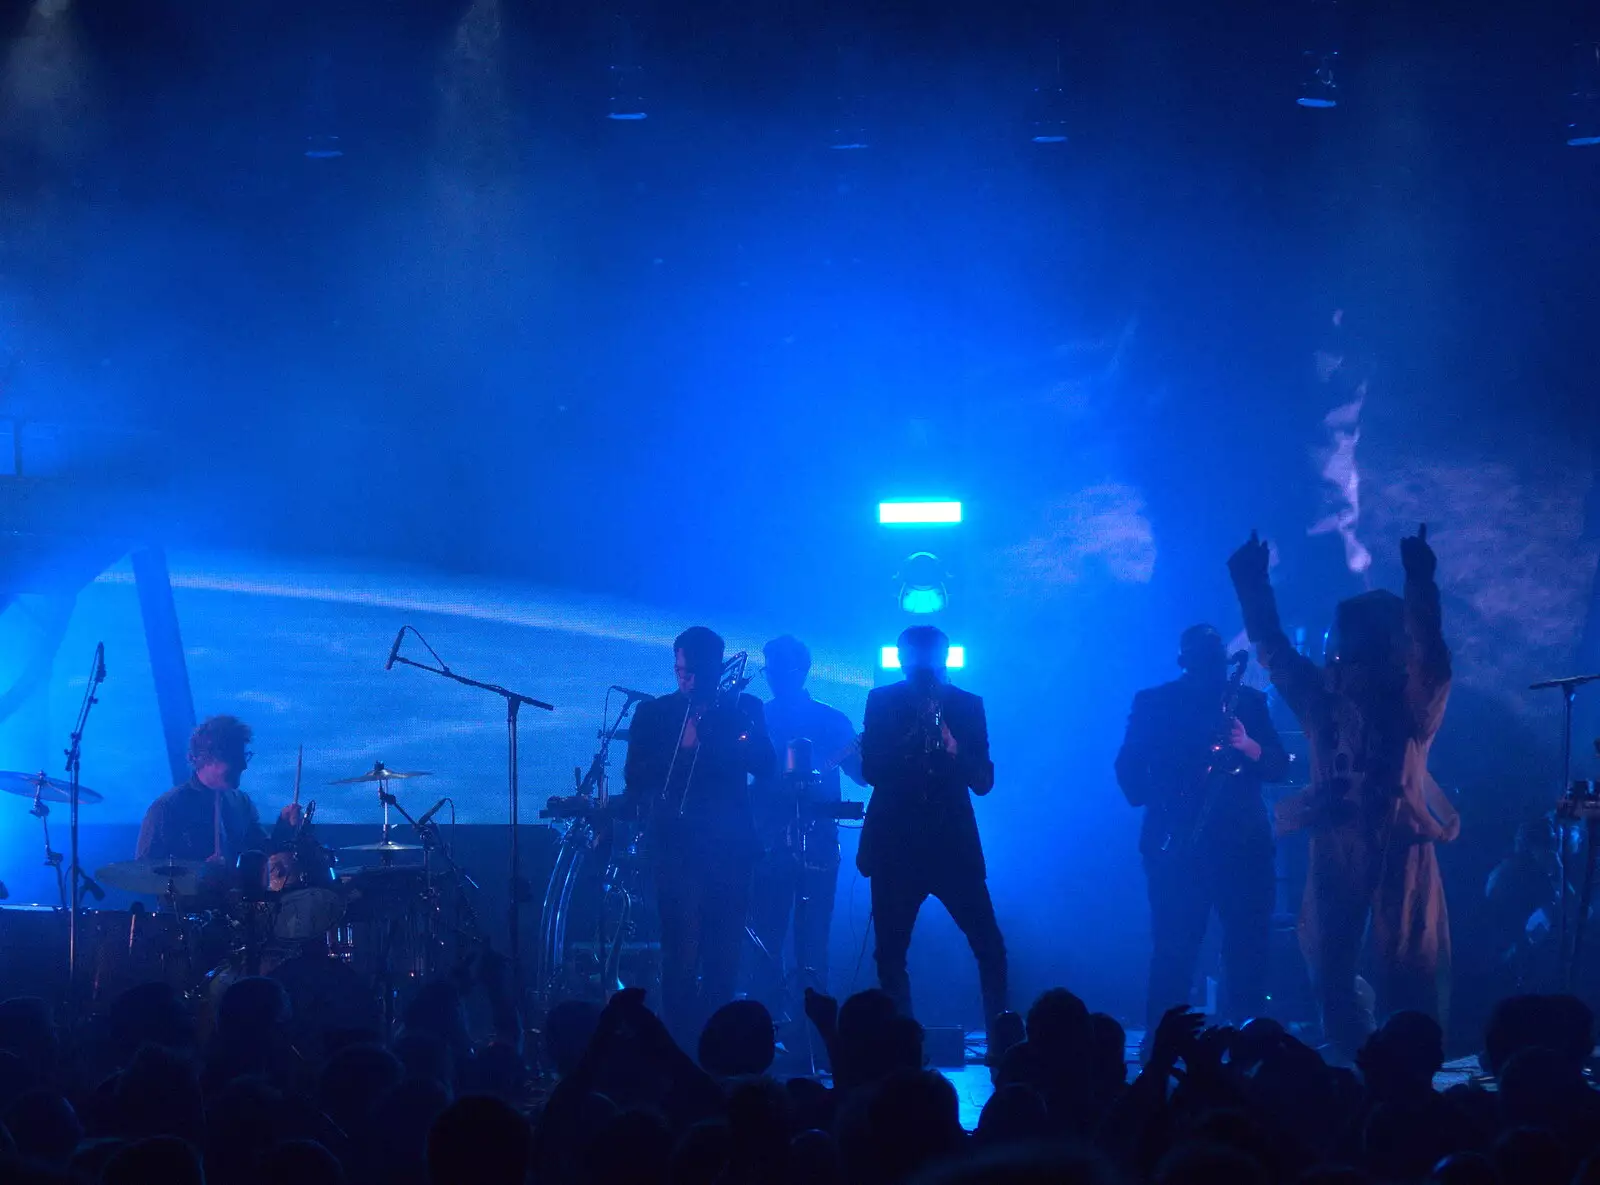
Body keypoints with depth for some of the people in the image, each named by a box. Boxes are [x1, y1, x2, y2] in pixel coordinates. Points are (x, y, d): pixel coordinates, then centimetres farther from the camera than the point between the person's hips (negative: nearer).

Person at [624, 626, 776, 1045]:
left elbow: (763, 765, -2)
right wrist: (682, 746, -10)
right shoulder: (654, 713, 11)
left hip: (729, 842, 1)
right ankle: (681, 1042, -7)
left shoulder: (743, 708, 11)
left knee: (725, 951, -1)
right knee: (682, 948, -10)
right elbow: (635, 776, 3)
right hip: (676, 843, -1)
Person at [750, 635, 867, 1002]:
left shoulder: (831, 721, 8)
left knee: (813, 944, -3)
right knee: (766, 943, -2)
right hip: (769, 843, 1)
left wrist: (864, 752, -19)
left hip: (816, 844, -1)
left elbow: (862, 775, 3)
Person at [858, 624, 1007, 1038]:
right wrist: (910, 740, -21)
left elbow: (984, 780, 1)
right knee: (890, 953, 0)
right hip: (895, 845, 0)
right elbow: (870, 769, -5)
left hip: (953, 844, 0)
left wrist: (954, 751, -18)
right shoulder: (882, 701, 6)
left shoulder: (966, 705, 7)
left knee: (990, 949, -7)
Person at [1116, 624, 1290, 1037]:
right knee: (1173, 949, -6)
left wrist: (1248, 746, -13)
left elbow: (1278, 765, 6)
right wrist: (1157, 801, -10)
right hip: (1177, 842, -2)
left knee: (1250, 947, -2)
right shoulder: (1153, 703, 9)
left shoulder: (1248, 702, 14)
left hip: (1243, 843, 2)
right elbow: (1129, 768, 4)